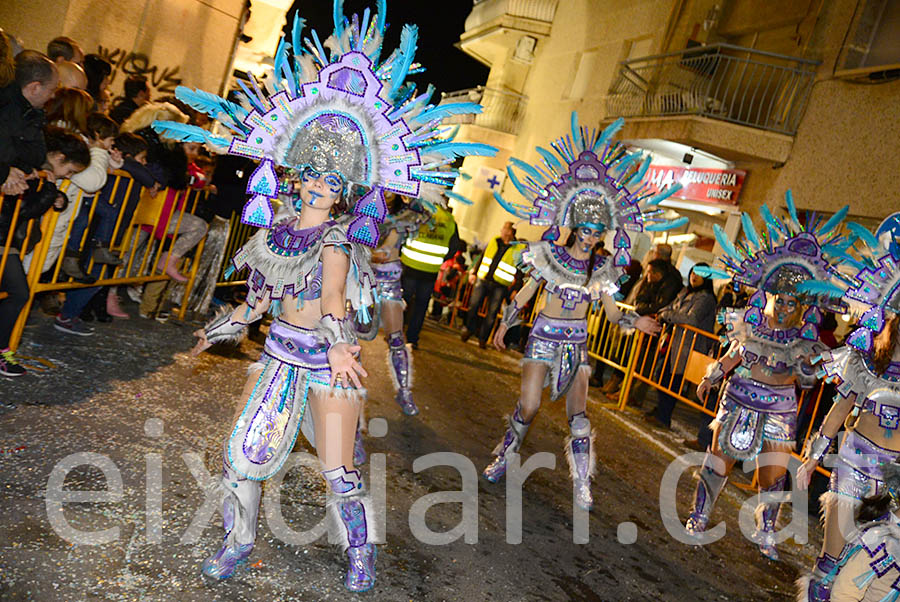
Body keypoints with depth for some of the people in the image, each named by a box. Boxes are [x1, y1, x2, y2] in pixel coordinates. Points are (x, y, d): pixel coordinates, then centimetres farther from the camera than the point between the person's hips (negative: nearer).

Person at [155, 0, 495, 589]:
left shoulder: (340, 236, -12)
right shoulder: (277, 227, 3)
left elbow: (334, 291, -30)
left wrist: (338, 342, -46)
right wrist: (231, 324, 24)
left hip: (328, 359, -5)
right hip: (280, 351, 5)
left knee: (339, 471, -1)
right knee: (242, 453, 1)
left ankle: (362, 550, 25)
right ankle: (238, 541, 26)